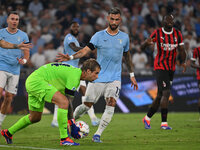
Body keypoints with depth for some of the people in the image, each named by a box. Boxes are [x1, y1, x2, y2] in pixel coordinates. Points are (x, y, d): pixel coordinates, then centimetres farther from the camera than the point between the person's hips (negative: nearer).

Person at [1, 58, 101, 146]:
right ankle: (64, 138, -23)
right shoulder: (75, 76, -18)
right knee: (64, 102, -23)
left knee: (35, 118, 21)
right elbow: (67, 101, -18)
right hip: (37, 81, -11)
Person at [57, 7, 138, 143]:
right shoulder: (99, 36, 0)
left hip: (114, 78, 1)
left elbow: (127, 55, 22)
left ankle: (98, 134, -12)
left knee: (111, 104, -19)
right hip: (98, 78, -1)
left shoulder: (124, 37, 7)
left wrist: (132, 75, 25)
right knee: (87, 106, 1)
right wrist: (70, 57, -24)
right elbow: (86, 50, -7)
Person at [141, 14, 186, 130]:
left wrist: (183, 62, -11)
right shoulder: (157, 33, -6)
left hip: (171, 68, 5)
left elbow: (182, 50, 9)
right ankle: (164, 123, -15)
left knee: (161, 96, 10)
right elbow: (142, 47, -5)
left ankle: (147, 118, 27)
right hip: (160, 67, -5)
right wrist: (147, 43, -29)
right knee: (166, 93, -17)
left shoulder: (177, 34, 6)